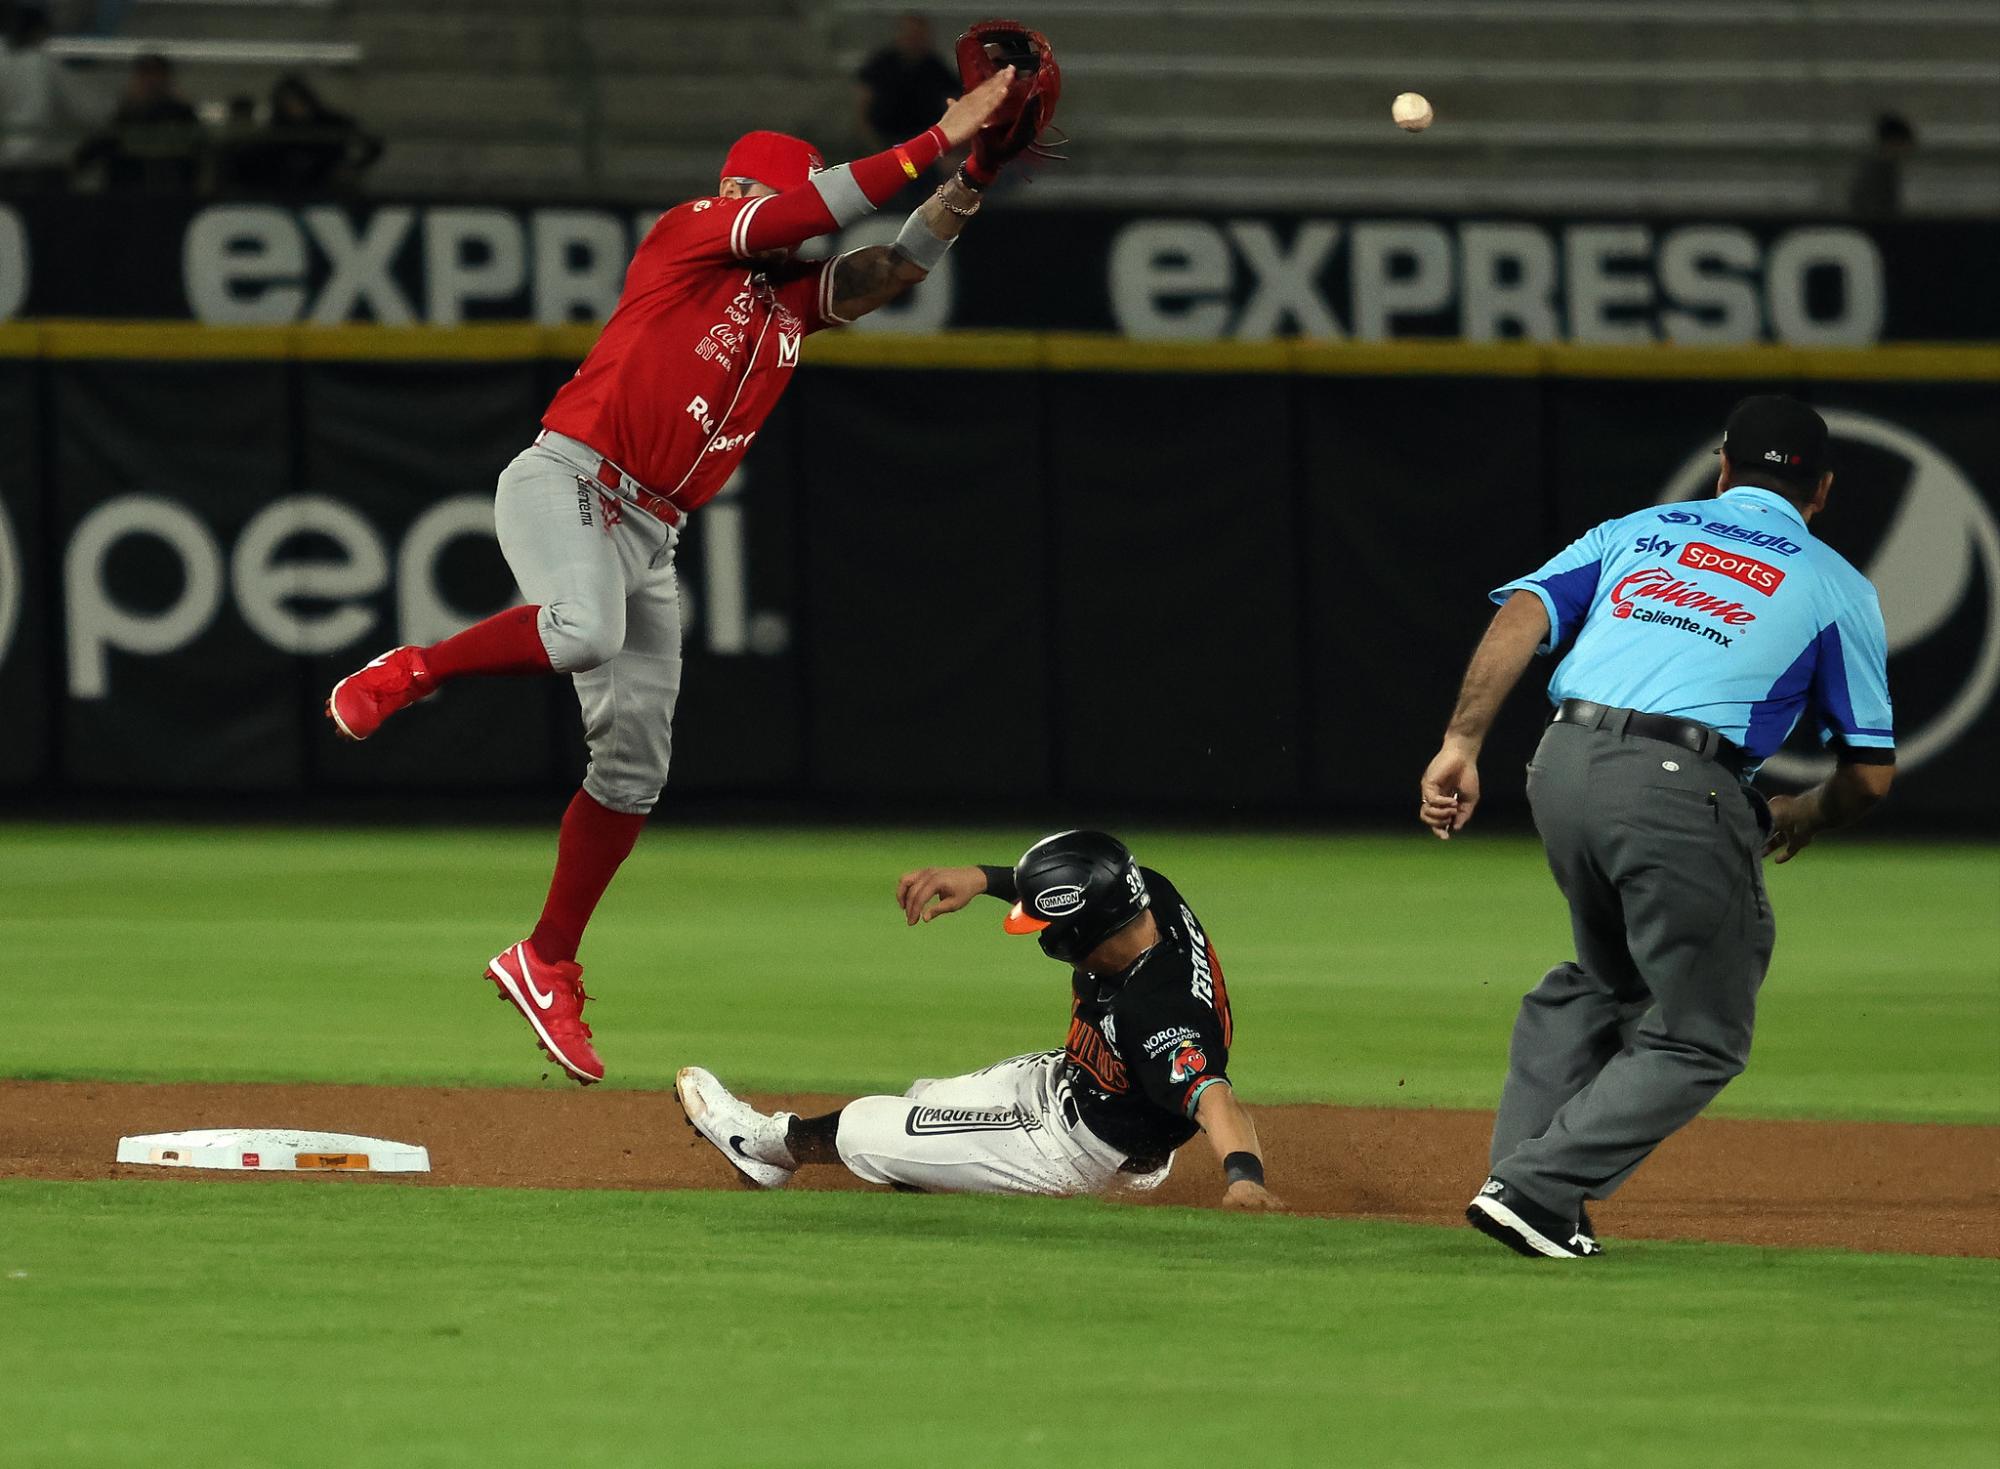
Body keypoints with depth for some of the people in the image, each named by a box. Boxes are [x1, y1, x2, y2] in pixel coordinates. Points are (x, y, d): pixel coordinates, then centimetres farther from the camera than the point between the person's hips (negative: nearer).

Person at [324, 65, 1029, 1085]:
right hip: (566, 481, -8)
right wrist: (940, 140, -11)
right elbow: (822, 202, -12)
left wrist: (972, 177, -1)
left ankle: (547, 965, 14)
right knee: (585, 630, -39)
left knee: (635, 764, 5)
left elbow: (898, 263, 13)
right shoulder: (690, 234, 0)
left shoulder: (791, 303, 20)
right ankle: (408, 673, -16)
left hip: (648, 538, 8)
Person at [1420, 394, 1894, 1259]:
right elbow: (1871, 771, 12)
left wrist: (1463, 744, 1)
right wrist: (1800, 821, 32)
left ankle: (1517, 1170, 21)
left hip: (1563, 766, 5)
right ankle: (1536, 1189, -6)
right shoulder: (1834, 585, 15)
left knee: (1603, 978, 29)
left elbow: (1522, 614, 7)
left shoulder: (1640, 531, 23)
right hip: (1682, 795, -5)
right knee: (1701, 1035, 8)